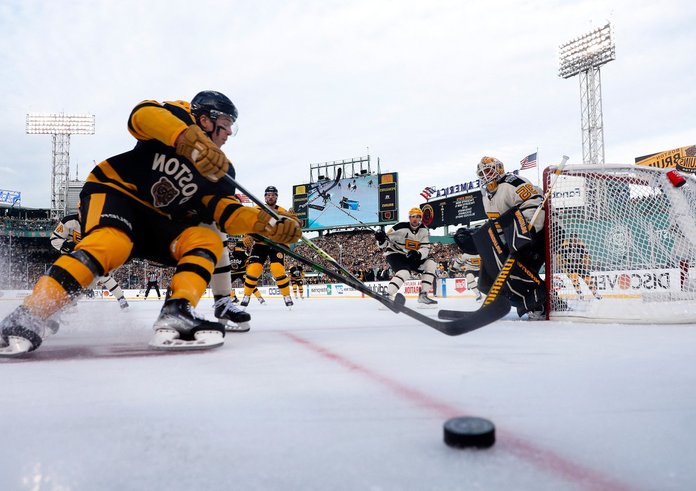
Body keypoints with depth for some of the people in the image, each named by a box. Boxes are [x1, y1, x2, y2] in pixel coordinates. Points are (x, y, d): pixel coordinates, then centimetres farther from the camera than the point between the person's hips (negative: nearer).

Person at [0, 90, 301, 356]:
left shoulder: (220, 171, 11)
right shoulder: (180, 117, -3)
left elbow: (228, 214, 0)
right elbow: (143, 114, -24)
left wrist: (269, 225, -17)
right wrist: (193, 140, -40)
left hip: (157, 221, 6)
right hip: (114, 191, -6)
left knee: (208, 240, -15)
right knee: (113, 243, -36)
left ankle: (175, 316, -33)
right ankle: (29, 316, -32)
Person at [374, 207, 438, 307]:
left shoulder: (424, 230, -1)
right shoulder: (400, 227, -18)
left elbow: (426, 249, -8)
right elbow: (385, 243, -16)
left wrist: (418, 254, -30)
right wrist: (381, 239, -40)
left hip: (412, 257, 7)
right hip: (395, 254, -6)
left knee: (430, 264, -8)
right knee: (404, 272, -34)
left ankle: (423, 296, -7)